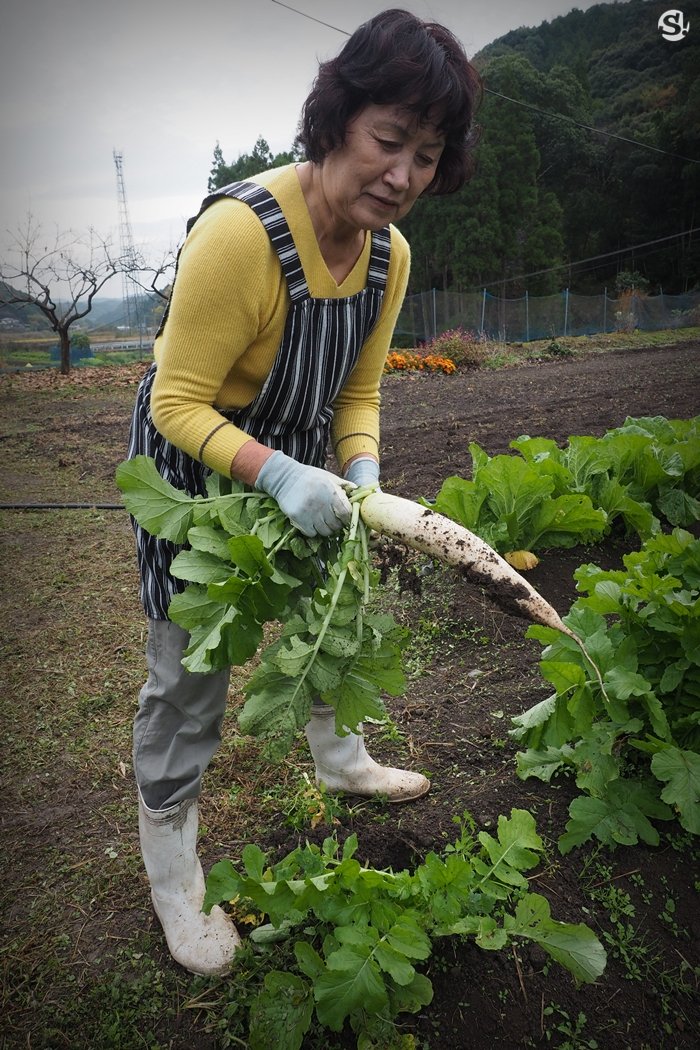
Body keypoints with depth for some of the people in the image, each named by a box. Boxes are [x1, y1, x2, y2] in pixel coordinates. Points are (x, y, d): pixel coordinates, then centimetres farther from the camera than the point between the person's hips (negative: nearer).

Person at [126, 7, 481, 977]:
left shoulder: (390, 252, -8)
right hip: (195, 461, -7)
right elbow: (177, 404, -27)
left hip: (300, 459, 7)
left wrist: (361, 477, -16)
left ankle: (340, 760, 50)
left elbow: (357, 392, 1)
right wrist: (279, 476, -39)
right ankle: (169, 863, 24)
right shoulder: (238, 233, -31)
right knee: (191, 664, 0)